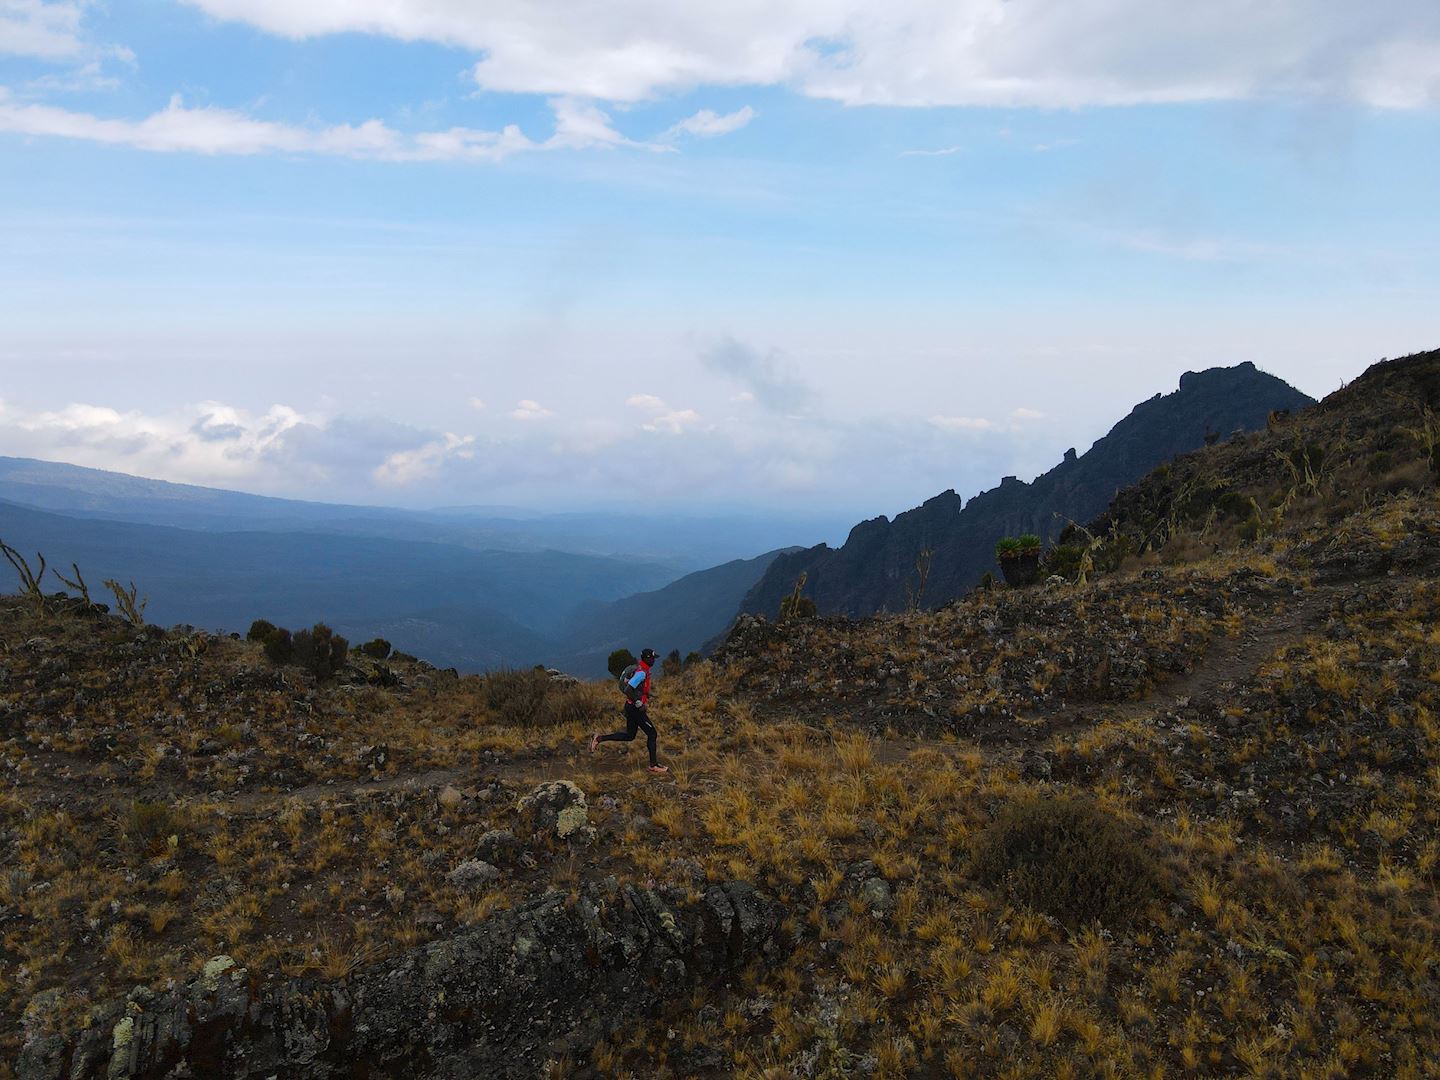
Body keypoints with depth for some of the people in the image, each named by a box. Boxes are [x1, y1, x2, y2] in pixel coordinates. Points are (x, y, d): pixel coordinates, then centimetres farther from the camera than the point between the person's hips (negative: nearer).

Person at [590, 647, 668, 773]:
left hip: (632, 707, 10)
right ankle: (653, 765, 7)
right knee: (652, 734, 0)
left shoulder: (640, 669, 10)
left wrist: (646, 694, 22)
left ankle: (599, 738, 14)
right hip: (635, 709, -10)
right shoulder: (642, 673, -22)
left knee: (629, 736, 17)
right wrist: (639, 703, -23)